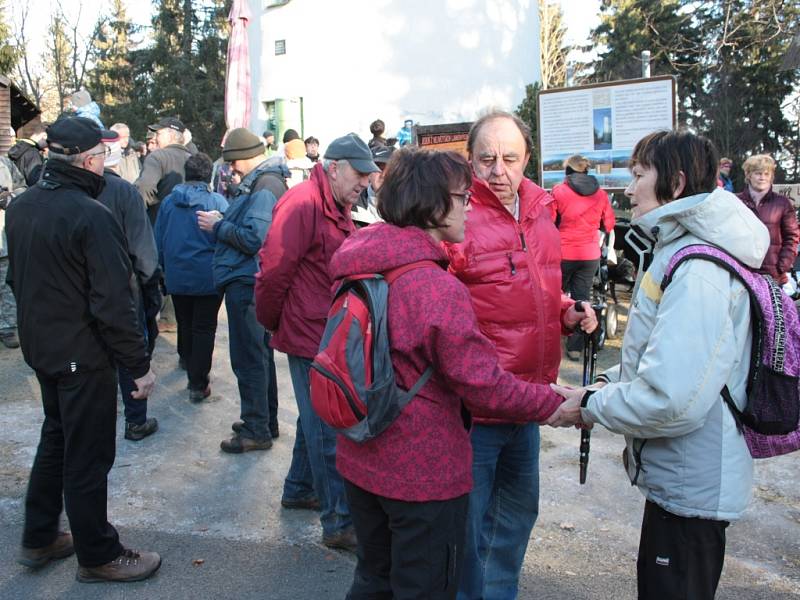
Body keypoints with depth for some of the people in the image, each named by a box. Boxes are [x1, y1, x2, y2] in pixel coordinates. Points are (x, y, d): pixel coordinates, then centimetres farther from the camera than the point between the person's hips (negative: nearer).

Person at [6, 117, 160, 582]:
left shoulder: (21, 207, 3)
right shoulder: (92, 216, -24)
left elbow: (18, 278, 15)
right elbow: (114, 303, -25)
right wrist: (140, 364, -18)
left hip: (40, 346, 8)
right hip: (83, 355, -8)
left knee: (55, 438, 24)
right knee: (88, 456, 5)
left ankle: (39, 539, 37)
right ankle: (99, 556, 22)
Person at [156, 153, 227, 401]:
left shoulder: (168, 202, 0)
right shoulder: (217, 201, -11)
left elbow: (159, 241, 7)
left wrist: (166, 268, 20)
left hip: (177, 276, 4)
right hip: (208, 277, -4)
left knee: (184, 325, 19)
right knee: (204, 329, 3)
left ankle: (191, 369, 37)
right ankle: (198, 385, 3)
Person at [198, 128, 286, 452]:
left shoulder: (264, 186, -18)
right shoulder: (261, 181, 14)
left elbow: (254, 239, -25)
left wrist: (218, 225, -12)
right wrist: (223, 222, 4)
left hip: (247, 283, -11)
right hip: (249, 281, 11)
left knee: (249, 358, -1)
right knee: (259, 354, 18)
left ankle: (257, 430, 10)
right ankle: (265, 420, 31)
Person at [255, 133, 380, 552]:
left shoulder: (337, 210, 13)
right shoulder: (302, 205, -18)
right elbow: (274, 270, -20)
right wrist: (272, 322, -7)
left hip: (329, 333, 10)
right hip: (309, 334, -10)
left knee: (317, 419, 22)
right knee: (327, 428, -2)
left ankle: (299, 489, 40)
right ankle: (338, 523, 9)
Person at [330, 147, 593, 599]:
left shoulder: (355, 268, 0)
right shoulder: (437, 288, -25)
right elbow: (485, 387, -21)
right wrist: (554, 404, -6)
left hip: (360, 462, 8)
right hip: (425, 475, -7)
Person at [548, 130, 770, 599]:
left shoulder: (697, 271, -26)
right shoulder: (677, 251, 9)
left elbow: (671, 400, -33)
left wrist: (590, 406, -17)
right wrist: (601, 388, 2)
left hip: (691, 487, -10)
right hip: (679, 477, 10)